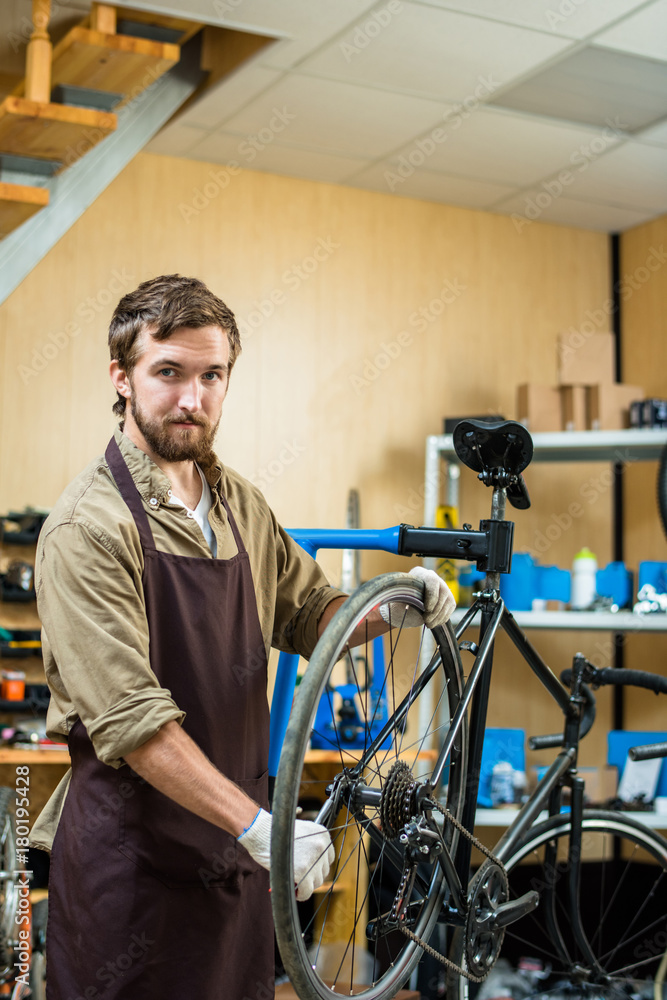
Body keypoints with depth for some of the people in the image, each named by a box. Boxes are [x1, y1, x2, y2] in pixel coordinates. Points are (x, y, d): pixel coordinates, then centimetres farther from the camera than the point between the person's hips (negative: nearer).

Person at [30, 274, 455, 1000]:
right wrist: (257, 825, -27)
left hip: (236, 856, 7)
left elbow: (307, 614, 18)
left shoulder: (241, 505, 8)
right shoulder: (88, 528, -17)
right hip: (135, 856, -7)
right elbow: (132, 721, -23)